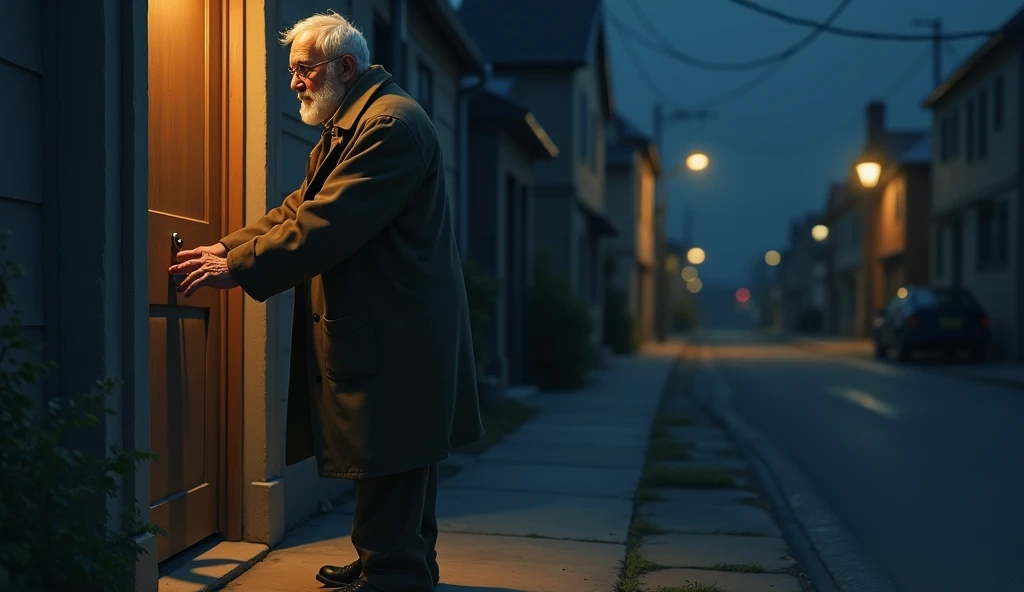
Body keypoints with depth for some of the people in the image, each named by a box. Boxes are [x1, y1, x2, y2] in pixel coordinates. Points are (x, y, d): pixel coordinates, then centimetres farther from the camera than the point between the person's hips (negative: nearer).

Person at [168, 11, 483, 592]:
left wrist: (240, 268, -20)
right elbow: (299, 208, 14)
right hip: (384, 325, 11)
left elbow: (328, 224, -23)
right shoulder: (348, 127, 20)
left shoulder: (390, 123, -16)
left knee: (392, 462, -6)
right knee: (399, 457, 17)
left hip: (395, 331, -11)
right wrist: (226, 247, 2)